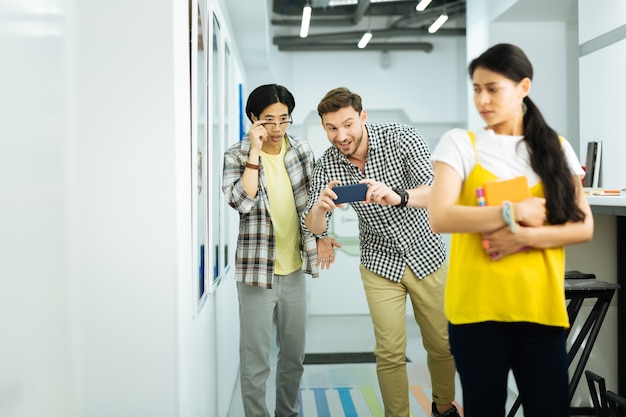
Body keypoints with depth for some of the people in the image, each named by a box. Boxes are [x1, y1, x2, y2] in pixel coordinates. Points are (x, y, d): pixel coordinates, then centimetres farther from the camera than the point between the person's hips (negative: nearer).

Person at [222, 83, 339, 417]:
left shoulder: (302, 151, 5)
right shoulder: (237, 156, -5)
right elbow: (241, 202, -21)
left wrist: (319, 237, 4)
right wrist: (255, 152, -20)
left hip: (294, 268, 4)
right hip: (257, 270, -4)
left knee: (294, 354, 15)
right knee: (255, 359, 0)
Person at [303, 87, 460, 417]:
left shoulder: (401, 138, -17)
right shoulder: (327, 165, -9)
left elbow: (436, 191, -29)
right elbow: (315, 228, -8)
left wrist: (398, 197, -50)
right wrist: (319, 207, -32)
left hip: (427, 255, -1)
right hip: (379, 263, 1)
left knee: (442, 345, 10)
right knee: (389, 353, -1)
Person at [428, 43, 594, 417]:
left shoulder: (556, 148, 10)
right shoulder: (460, 143, 1)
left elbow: (584, 226, 4)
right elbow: (439, 218, -11)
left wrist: (526, 237, -11)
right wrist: (514, 213, -13)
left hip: (541, 306, 2)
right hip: (477, 306, -2)